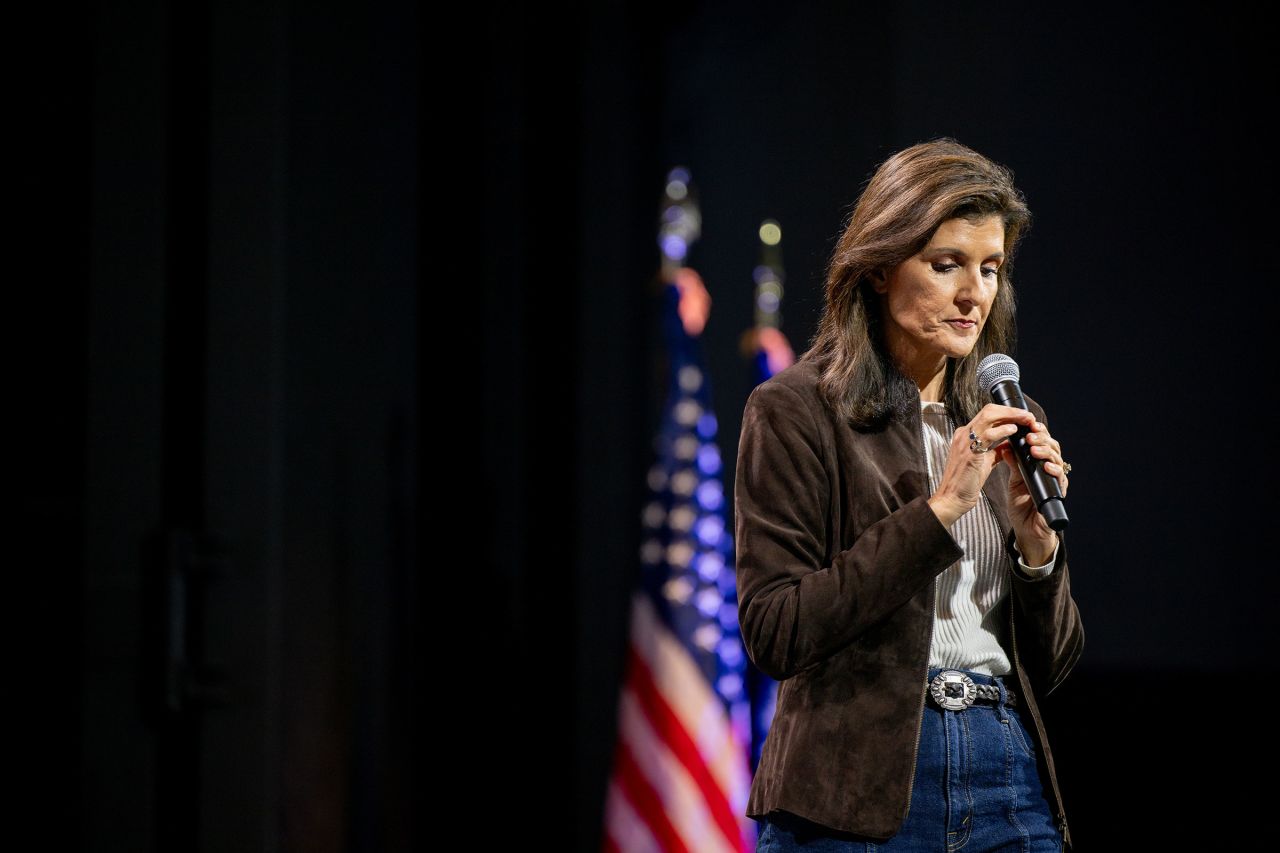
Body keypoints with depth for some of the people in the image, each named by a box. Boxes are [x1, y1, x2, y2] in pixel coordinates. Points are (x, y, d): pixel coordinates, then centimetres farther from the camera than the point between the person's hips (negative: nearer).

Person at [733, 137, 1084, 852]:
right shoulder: (797, 411, -3)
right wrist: (939, 507, -15)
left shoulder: (1011, 423, 13)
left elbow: (1051, 666, 13)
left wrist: (1035, 538, -5)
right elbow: (774, 633, -13)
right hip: (858, 792, -4)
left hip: (1011, 787, 4)